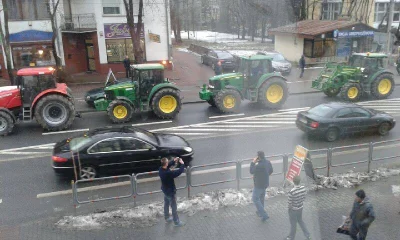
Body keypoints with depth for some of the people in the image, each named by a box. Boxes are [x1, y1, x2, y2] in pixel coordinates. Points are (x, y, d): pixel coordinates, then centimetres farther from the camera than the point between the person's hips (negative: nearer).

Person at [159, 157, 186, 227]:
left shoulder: (161, 169, -14)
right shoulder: (168, 173, -38)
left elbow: (167, 166, 7)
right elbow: (180, 171, -31)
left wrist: (174, 161, -3)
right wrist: (182, 164, -17)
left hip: (165, 190, 8)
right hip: (170, 192, -8)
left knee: (166, 204, 26)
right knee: (174, 207, 10)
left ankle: (167, 218, 46)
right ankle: (176, 222, 27)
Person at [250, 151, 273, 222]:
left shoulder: (259, 165, -32)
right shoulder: (268, 162, -4)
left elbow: (251, 171, -19)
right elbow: (271, 170, 11)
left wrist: (253, 163, -13)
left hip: (259, 185, -9)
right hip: (265, 184, 9)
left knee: (255, 199, 3)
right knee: (261, 198, 25)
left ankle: (264, 215, 1)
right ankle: (260, 212, 43)